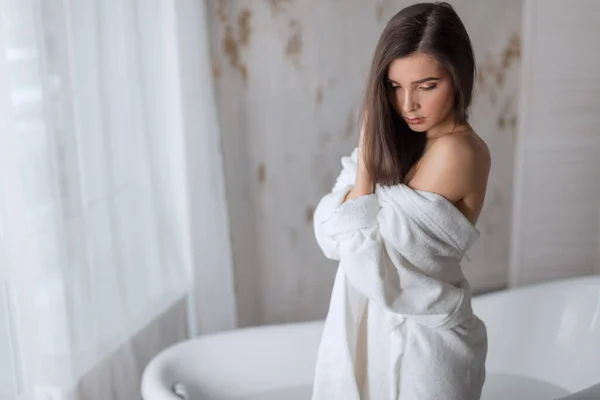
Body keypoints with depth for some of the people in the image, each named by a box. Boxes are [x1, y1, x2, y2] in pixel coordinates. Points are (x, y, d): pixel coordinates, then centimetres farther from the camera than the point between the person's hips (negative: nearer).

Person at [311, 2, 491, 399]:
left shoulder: (455, 151, -23)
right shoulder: (407, 143, 2)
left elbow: (368, 257, -22)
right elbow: (329, 234, -6)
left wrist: (366, 157, -17)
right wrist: (373, 153, -15)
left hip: (419, 343, -7)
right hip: (387, 329, 8)